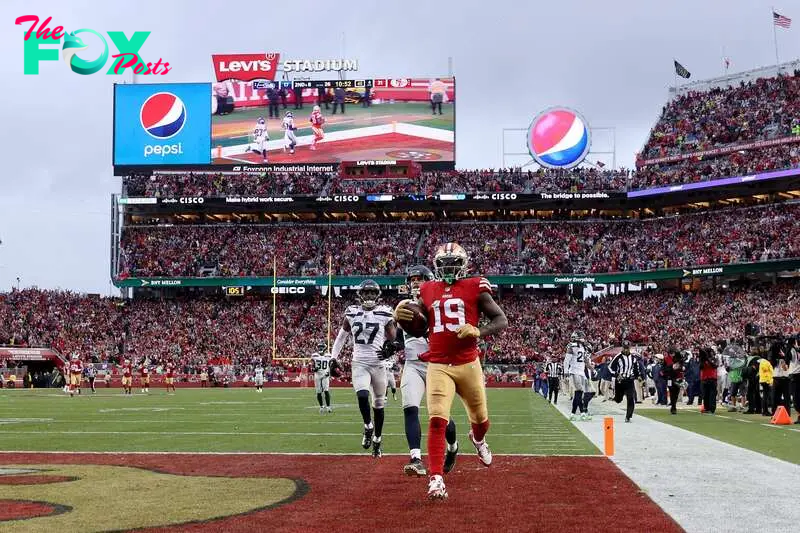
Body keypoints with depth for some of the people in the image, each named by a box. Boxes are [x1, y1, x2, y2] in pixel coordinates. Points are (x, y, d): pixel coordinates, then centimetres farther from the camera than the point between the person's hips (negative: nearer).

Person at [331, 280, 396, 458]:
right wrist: (334, 358, 12)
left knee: (379, 404, 8)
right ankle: (368, 427, 3)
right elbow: (342, 336, 15)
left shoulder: (384, 314, -2)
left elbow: (393, 339, 6)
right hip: (359, 363, 0)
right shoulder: (352, 313, 3)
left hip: (379, 363, 0)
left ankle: (377, 441, 22)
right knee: (362, 396, -23)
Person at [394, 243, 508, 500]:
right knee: (437, 420, -15)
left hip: (468, 364, 0)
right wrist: (400, 316, -5)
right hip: (438, 366, 0)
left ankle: (478, 439, 53)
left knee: (480, 419, 16)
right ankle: (436, 479, -15)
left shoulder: (475, 288, -1)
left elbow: (502, 320, -1)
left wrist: (478, 332, -19)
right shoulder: (427, 291, 8)